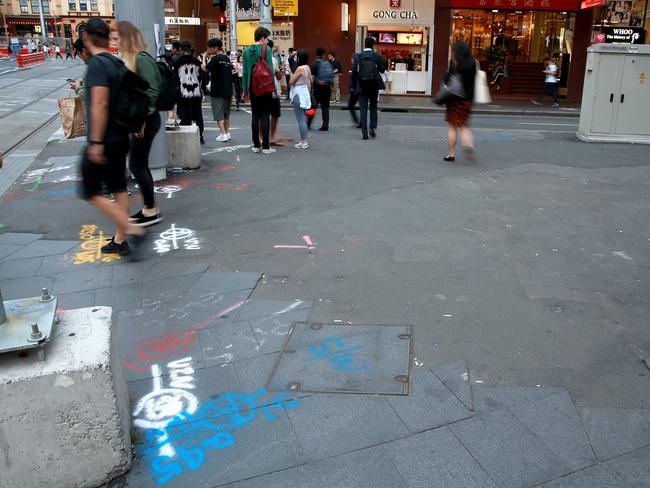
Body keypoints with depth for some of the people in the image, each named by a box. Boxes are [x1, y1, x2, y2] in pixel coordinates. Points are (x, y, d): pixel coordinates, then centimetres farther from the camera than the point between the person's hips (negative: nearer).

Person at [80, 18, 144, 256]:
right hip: (120, 138, 9)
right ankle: (120, 240, 19)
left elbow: (100, 104, -24)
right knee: (118, 188, 12)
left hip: (103, 140, -8)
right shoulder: (117, 62, 8)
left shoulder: (97, 63, -17)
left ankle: (129, 227, -7)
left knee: (92, 192, 1)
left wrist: (96, 142, -24)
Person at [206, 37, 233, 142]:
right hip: (228, 90, 7)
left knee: (218, 114, -3)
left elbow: (207, 69, -18)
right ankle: (227, 133, 18)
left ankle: (223, 134, -9)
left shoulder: (216, 58, -11)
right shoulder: (227, 58, 11)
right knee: (226, 112, 15)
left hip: (217, 90, -7)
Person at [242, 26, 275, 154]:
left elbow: (245, 72, 6)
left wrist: (245, 89, 10)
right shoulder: (266, 49, -8)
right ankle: (266, 146, -1)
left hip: (252, 88, 4)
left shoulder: (247, 51, 5)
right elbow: (270, 70, -10)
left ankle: (256, 145, 11)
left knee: (255, 116, 10)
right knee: (265, 116, -1)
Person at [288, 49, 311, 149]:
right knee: (303, 118, 12)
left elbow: (291, 82, -13)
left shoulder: (300, 68, -16)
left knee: (300, 119, -6)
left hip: (298, 94, -9)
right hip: (305, 93, 9)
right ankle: (304, 141, 16)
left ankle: (304, 142, -5)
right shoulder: (307, 68, 8)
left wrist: (291, 74, 4)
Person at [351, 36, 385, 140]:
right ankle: (373, 127, 1)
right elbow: (382, 70, 3)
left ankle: (365, 133, -1)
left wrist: (354, 86, 8)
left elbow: (354, 72, -2)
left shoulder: (357, 56, -3)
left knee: (363, 110, 3)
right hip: (374, 86, 0)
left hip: (362, 87, 0)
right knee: (373, 107, 17)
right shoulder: (377, 56, -5)